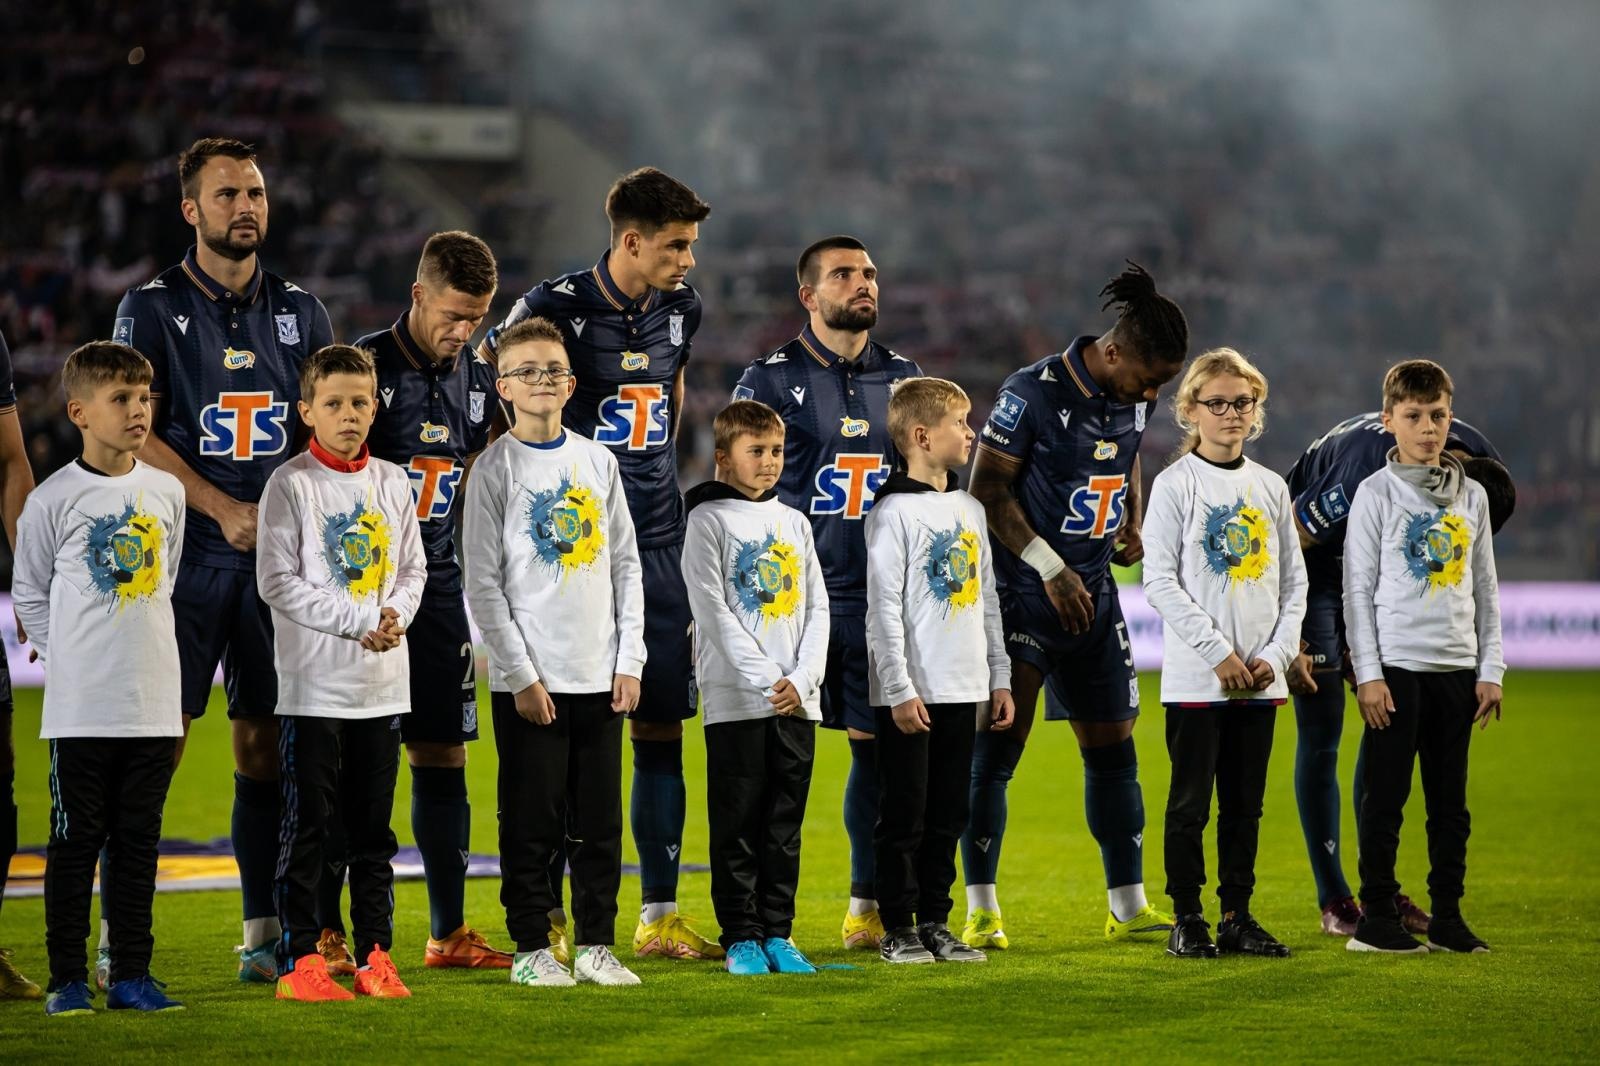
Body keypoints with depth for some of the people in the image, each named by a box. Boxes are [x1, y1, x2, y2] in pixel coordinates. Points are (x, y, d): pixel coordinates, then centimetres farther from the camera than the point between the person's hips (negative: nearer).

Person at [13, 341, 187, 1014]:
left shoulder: (166, 492, 7)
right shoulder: (54, 499, -5)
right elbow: (27, 593, 3)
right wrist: (69, 655, -2)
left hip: (154, 702, 4)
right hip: (80, 707, -4)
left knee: (138, 842, 8)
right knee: (76, 840, 1)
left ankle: (131, 974, 14)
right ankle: (67, 979, 7)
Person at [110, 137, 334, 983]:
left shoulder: (298, 309, 12)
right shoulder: (152, 308, 1)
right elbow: (136, 436, -5)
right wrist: (224, 509, -14)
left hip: (280, 561, 3)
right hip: (185, 556, -3)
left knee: (263, 744, 5)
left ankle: (265, 934, 10)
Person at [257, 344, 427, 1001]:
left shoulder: (392, 483, 9)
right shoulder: (291, 485, -6)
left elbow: (413, 568, 13)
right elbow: (278, 582, -11)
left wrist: (397, 613, -8)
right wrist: (360, 620, -16)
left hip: (383, 684, 5)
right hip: (313, 685, -4)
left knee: (373, 828, 9)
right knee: (307, 823, -2)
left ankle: (375, 954, 14)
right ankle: (298, 960, 3)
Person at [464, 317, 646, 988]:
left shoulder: (598, 461, 10)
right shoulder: (495, 469, -3)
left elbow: (626, 563, 12)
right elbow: (483, 582, -6)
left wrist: (630, 660, 3)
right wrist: (522, 675, -11)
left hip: (600, 678, 4)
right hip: (528, 681, -4)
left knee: (601, 822, 7)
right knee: (533, 822, -1)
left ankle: (596, 945, 15)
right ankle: (531, 948, 8)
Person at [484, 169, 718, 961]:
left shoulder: (679, 310, 8)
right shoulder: (557, 309, -11)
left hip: (655, 543, 6)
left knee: (661, 728, 5)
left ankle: (658, 916, 11)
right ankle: (545, 916, 4)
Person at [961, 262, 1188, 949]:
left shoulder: (1135, 400, 3)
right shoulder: (1033, 394, -17)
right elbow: (987, 488, -14)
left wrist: (1133, 524, 3)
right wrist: (1050, 567, -15)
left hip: (1093, 597, 7)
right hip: (1021, 594, -7)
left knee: (1113, 749, 8)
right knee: (996, 749, -7)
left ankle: (1128, 907, 16)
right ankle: (981, 911, 0)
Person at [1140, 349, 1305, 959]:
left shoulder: (1270, 488, 11)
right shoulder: (1175, 485, -3)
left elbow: (1294, 582, 12)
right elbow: (1161, 582, -9)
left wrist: (1276, 655, -2)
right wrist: (1219, 652, -14)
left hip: (1261, 680, 4)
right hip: (1195, 678, -4)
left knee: (1246, 804, 8)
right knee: (1191, 803, -1)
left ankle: (1238, 915, 15)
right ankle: (1187, 920, 5)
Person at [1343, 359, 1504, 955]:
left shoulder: (1471, 496, 10)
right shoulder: (1377, 494, -2)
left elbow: (1485, 588, 13)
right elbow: (1358, 589, -4)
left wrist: (1491, 670, 6)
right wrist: (1368, 675, -10)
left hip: (1457, 668, 4)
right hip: (1397, 666, -4)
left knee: (1451, 801, 7)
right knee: (1386, 798, -2)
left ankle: (1448, 916, 13)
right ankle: (1376, 917, 3)